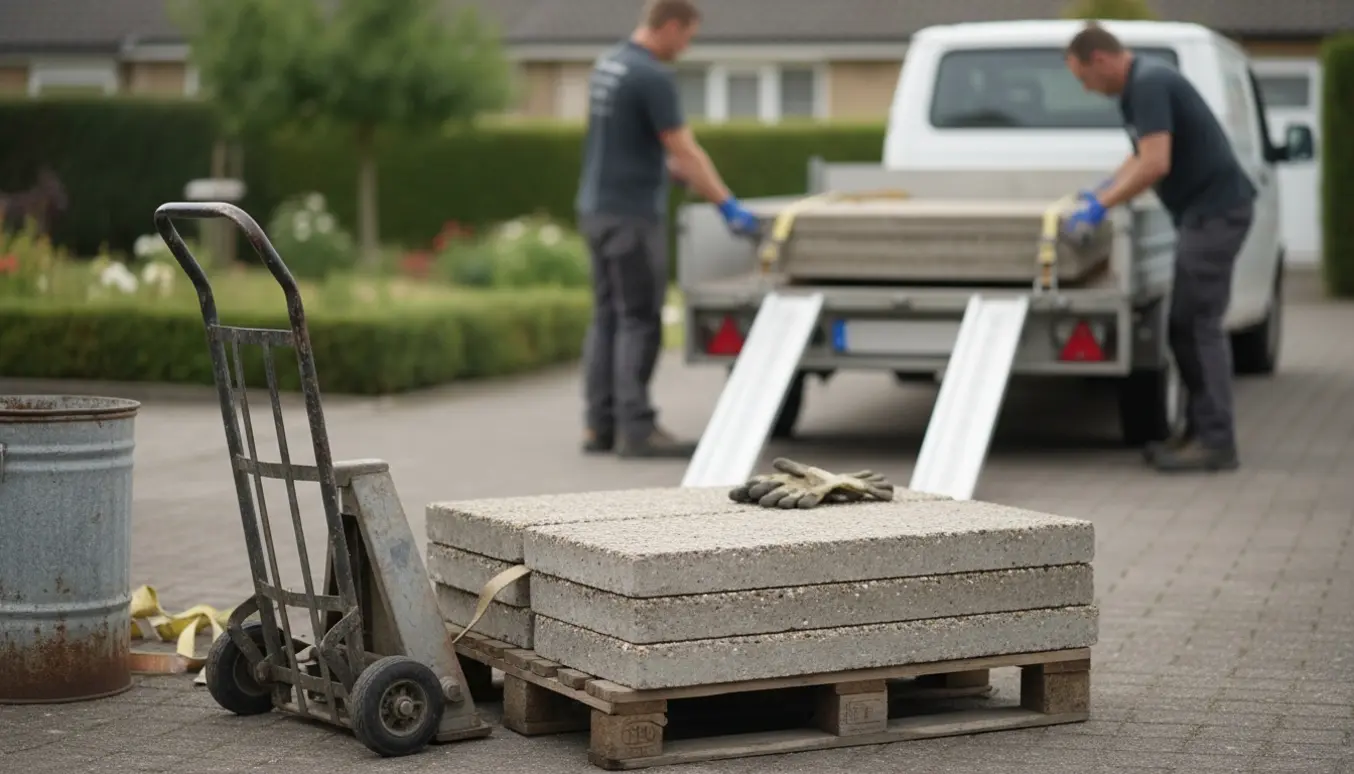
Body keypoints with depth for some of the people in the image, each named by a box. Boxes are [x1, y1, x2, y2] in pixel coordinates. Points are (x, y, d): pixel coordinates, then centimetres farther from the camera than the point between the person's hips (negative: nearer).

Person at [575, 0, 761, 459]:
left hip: (597, 209, 9)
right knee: (639, 321, -5)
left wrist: (681, 173, 27)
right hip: (632, 214, -9)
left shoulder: (608, 64, 11)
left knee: (607, 317, 10)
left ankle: (600, 426, 11)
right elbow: (685, 151, -16)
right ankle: (636, 429, -4)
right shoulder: (653, 77, -17)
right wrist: (728, 206, -10)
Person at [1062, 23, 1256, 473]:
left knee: (1199, 324, -9)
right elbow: (1142, 157, 31)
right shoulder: (1140, 85, 15)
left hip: (1215, 211, -10)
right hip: (1205, 211, 10)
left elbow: (1156, 165, -25)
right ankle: (1200, 432, 16)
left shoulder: (1149, 84, -17)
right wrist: (1101, 192, 23)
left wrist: (1102, 206, -18)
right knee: (1185, 325, 12)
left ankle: (1215, 442, -8)